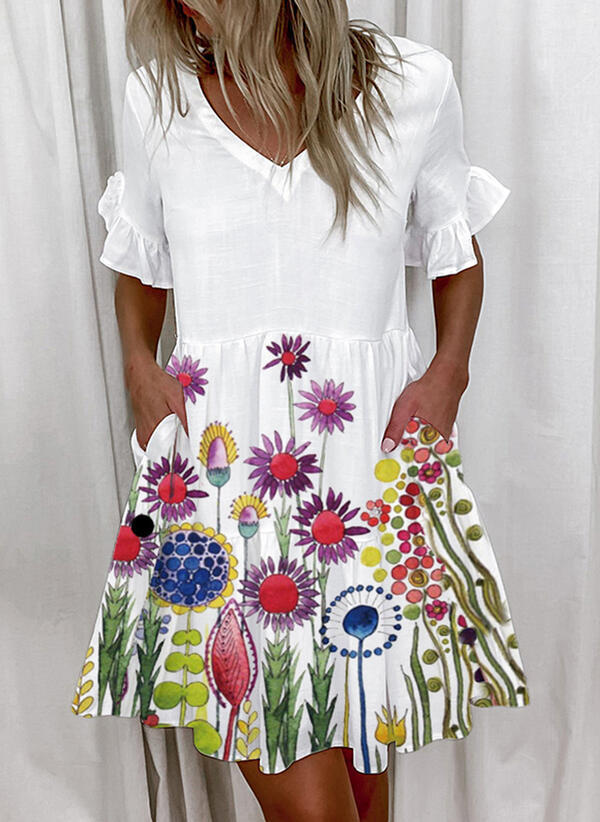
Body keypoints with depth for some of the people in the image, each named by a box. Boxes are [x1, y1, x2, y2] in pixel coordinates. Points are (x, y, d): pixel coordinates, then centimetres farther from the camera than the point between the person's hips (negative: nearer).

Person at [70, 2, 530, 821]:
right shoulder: (157, 96, 6)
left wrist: (449, 370, 0)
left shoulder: (417, 85, 3)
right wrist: (139, 363, 3)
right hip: (214, 454, 0)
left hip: (371, 447, 1)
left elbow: (456, 250, 15)